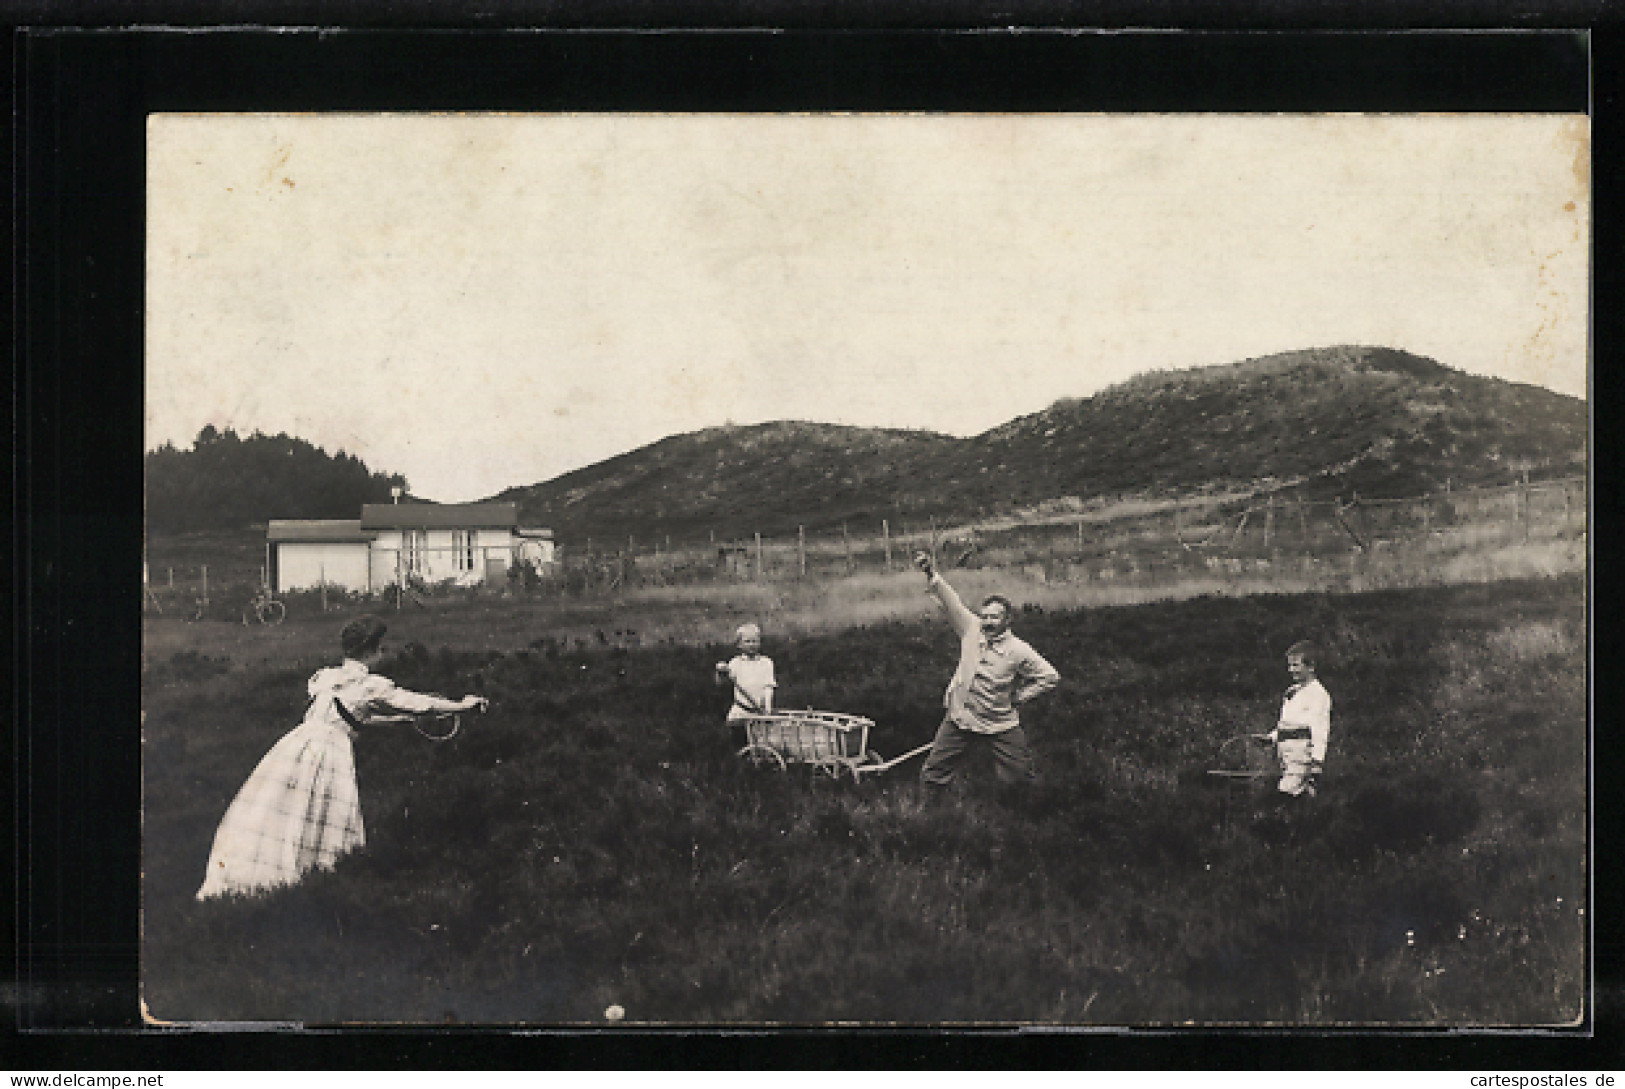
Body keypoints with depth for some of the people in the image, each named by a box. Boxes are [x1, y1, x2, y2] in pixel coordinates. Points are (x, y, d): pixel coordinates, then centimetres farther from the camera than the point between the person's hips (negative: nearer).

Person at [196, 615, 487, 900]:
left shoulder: (324, 676, 14)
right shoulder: (372, 685, 0)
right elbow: (414, 702, 5)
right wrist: (462, 705, 16)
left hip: (300, 740, 5)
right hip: (332, 751, -5)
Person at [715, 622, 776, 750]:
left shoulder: (766, 663, 2)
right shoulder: (736, 663, 4)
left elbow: (768, 687, -3)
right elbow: (721, 682, 1)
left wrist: (767, 707, -14)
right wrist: (721, 672, -19)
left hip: (760, 713, -1)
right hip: (740, 713, 1)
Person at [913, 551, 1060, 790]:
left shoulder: (1018, 651, -10)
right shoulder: (971, 629, -2)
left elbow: (1050, 677, -3)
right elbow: (950, 602, -12)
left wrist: (1018, 697, -4)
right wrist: (932, 575, -25)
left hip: (1001, 726, -2)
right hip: (961, 719, 2)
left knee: (1019, 779, 4)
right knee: (931, 778, 2)